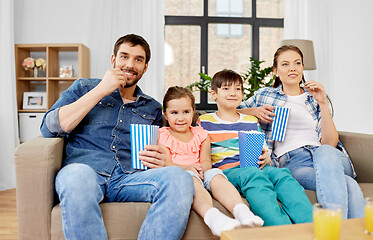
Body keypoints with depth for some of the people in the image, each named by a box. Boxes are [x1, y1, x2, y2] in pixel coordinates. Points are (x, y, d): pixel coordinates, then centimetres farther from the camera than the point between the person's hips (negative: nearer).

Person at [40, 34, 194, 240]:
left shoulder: (152, 108, 24)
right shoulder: (84, 87, 18)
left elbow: (157, 156, 25)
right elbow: (49, 129, 3)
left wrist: (160, 160, -3)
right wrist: (100, 91, 0)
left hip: (129, 178, 2)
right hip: (86, 171, -2)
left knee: (179, 177, -30)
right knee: (76, 175, -40)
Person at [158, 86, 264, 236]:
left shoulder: (200, 135, 18)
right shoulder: (163, 136, 8)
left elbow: (206, 162, 7)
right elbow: (166, 164, -4)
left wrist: (201, 168, -18)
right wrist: (187, 168, -21)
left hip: (201, 174, 4)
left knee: (215, 174, -29)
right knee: (190, 177, -37)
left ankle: (241, 210, -50)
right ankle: (211, 215, -63)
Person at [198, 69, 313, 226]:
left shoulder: (252, 121, 26)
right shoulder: (203, 122, 15)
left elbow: (265, 154, 24)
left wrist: (266, 159, 0)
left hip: (256, 168, 4)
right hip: (226, 171, -4)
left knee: (281, 174, -28)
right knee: (253, 175, -36)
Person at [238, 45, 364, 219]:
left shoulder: (316, 98, 20)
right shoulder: (264, 95, 19)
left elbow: (330, 143, 7)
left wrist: (323, 103, -3)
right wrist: (254, 111, 6)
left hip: (329, 155, 2)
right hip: (292, 162, -2)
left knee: (324, 152, -39)